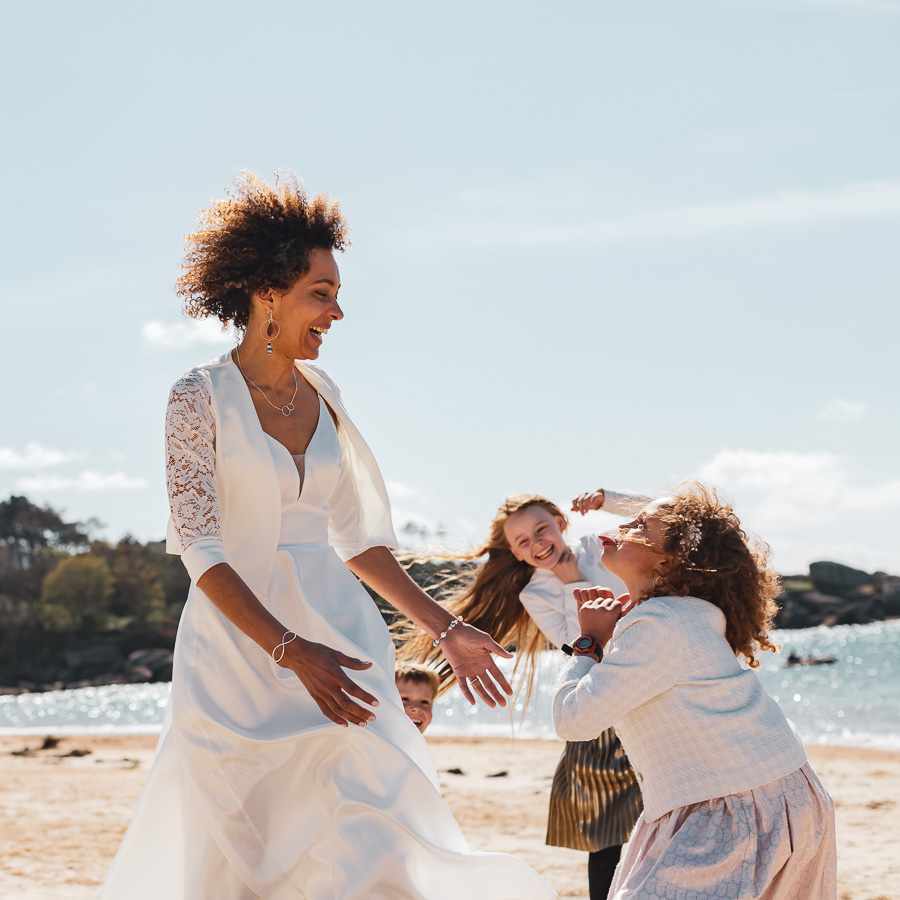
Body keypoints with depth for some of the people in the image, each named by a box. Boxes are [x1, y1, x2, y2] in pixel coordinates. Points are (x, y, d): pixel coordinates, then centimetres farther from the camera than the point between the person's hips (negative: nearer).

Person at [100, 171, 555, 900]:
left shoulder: (322, 397, 9)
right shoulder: (201, 397, -7)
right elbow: (202, 552, -13)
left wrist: (443, 628, 10)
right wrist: (291, 652, -22)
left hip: (336, 628, 4)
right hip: (240, 642, -4)